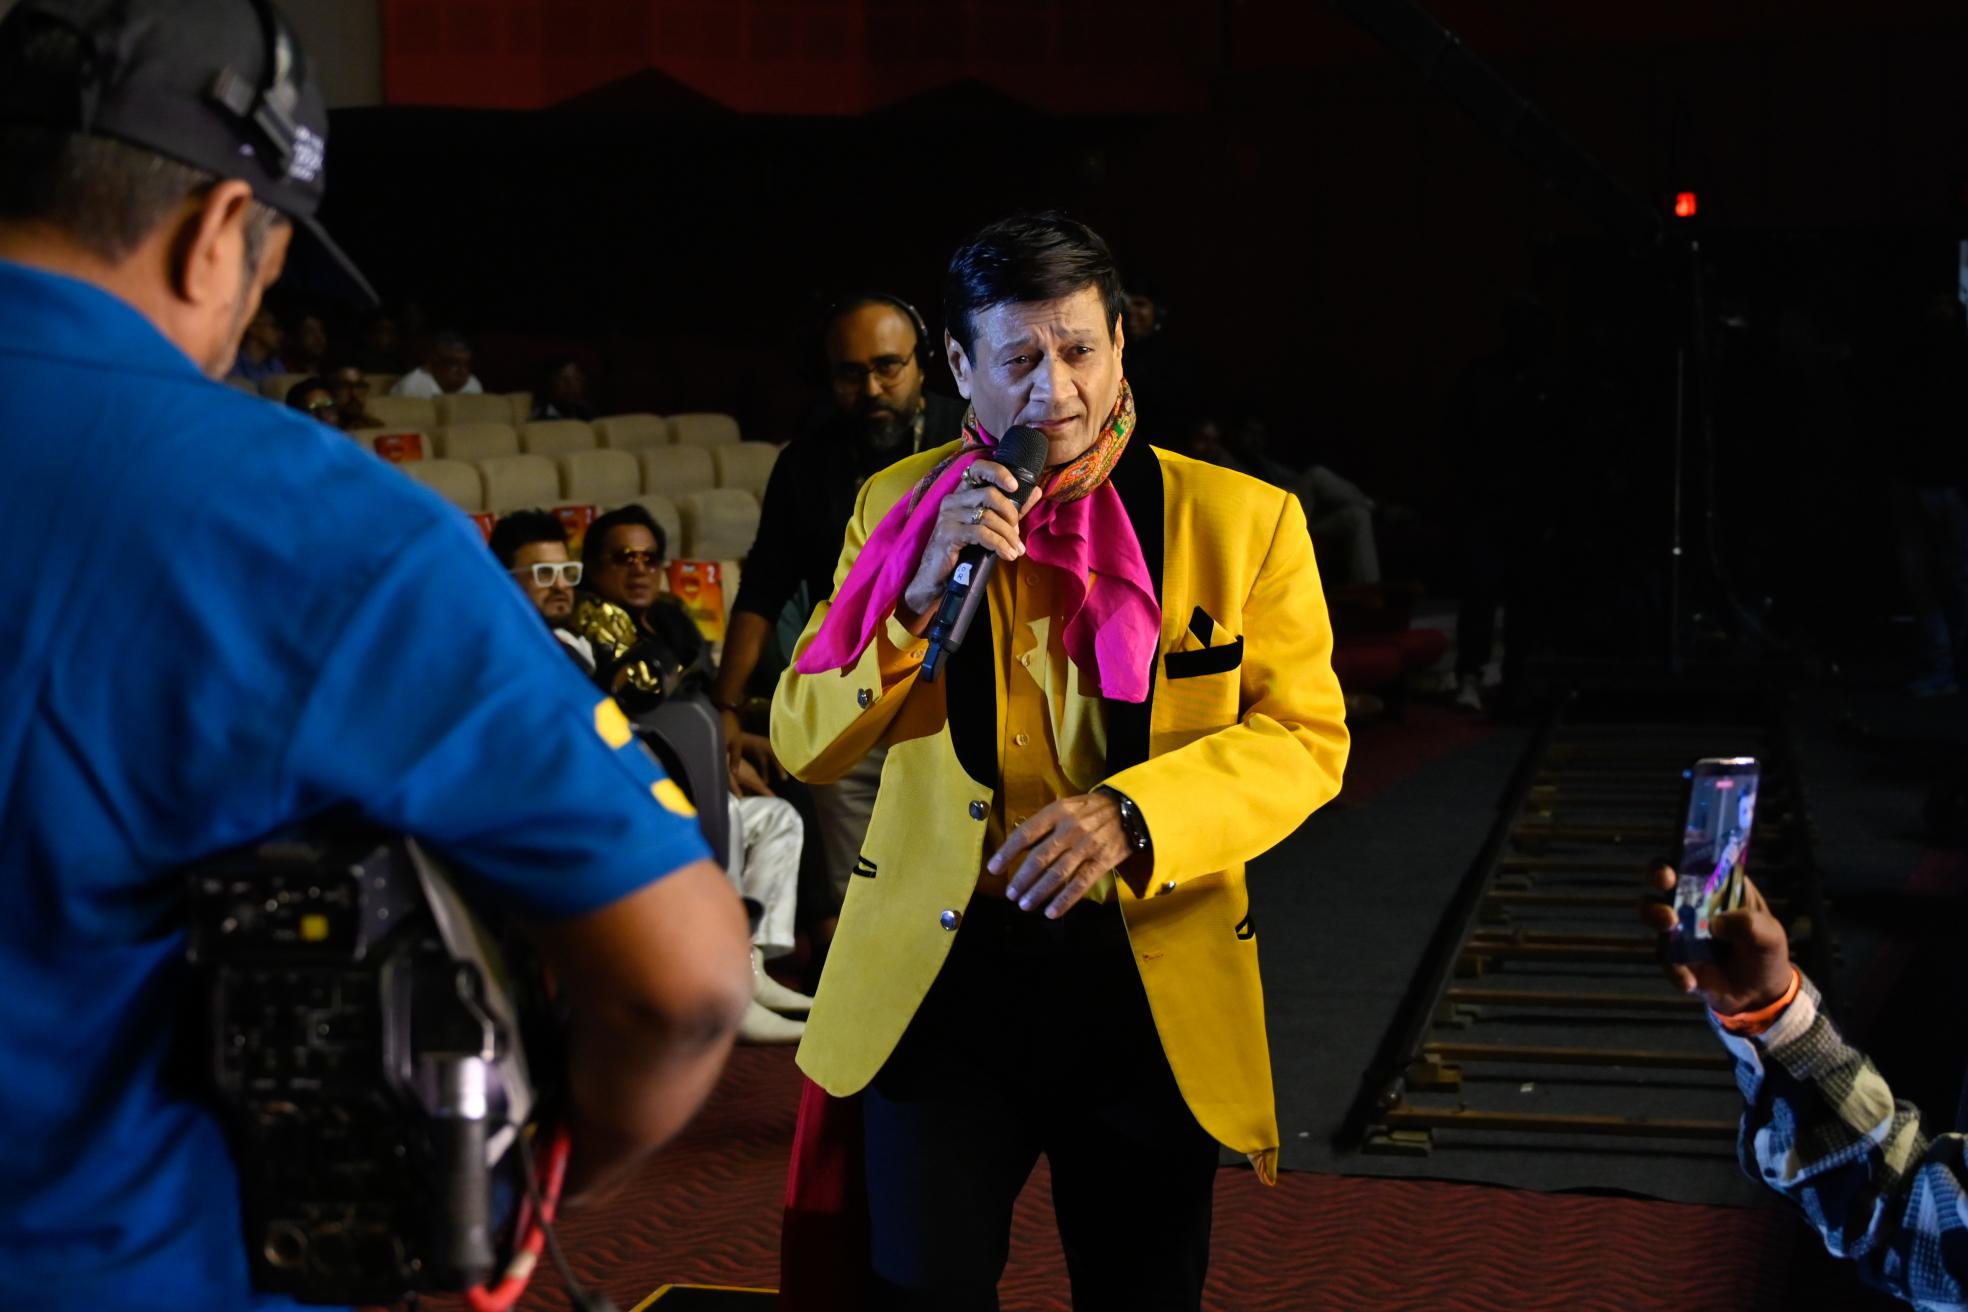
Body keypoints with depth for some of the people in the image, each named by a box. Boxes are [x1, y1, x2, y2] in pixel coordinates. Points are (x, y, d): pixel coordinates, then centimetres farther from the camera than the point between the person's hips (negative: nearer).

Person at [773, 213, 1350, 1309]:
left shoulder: (1243, 519, -2)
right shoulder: (902, 507, 2)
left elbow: (1307, 737, -5)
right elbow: (804, 745, 0)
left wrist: (1129, 813, -22)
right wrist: (923, 593, -17)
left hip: (1156, 990, 0)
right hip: (942, 980, 0)